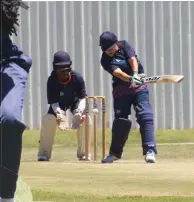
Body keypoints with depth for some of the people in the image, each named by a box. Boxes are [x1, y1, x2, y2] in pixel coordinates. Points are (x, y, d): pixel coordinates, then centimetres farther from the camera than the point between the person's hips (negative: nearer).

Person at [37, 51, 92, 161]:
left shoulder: (77, 77, -28)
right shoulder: (52, 80, -30)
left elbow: (83, 98, -20)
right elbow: (53, 102, -26)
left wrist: (79, 112, -36)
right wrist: (59, 114, -45)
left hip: (75, 102, 0)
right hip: (59, 105, 0)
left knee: (85, 119, -23)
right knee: (48, 121, -23)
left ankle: (83, 153, -6)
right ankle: (44, 154, -7)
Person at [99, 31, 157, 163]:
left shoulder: (124, 45, -3)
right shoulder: (106, 60, -9)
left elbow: (132, 59, -18)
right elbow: (118, 73, -25)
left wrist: (136, 74, -37)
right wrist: (130, 79, -44)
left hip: (139, 87, 0)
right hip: (121, 90, 0)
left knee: (145, 116, -14)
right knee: (120, 120, 1)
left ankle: (149, 150, -19)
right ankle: (115, 152, 16)